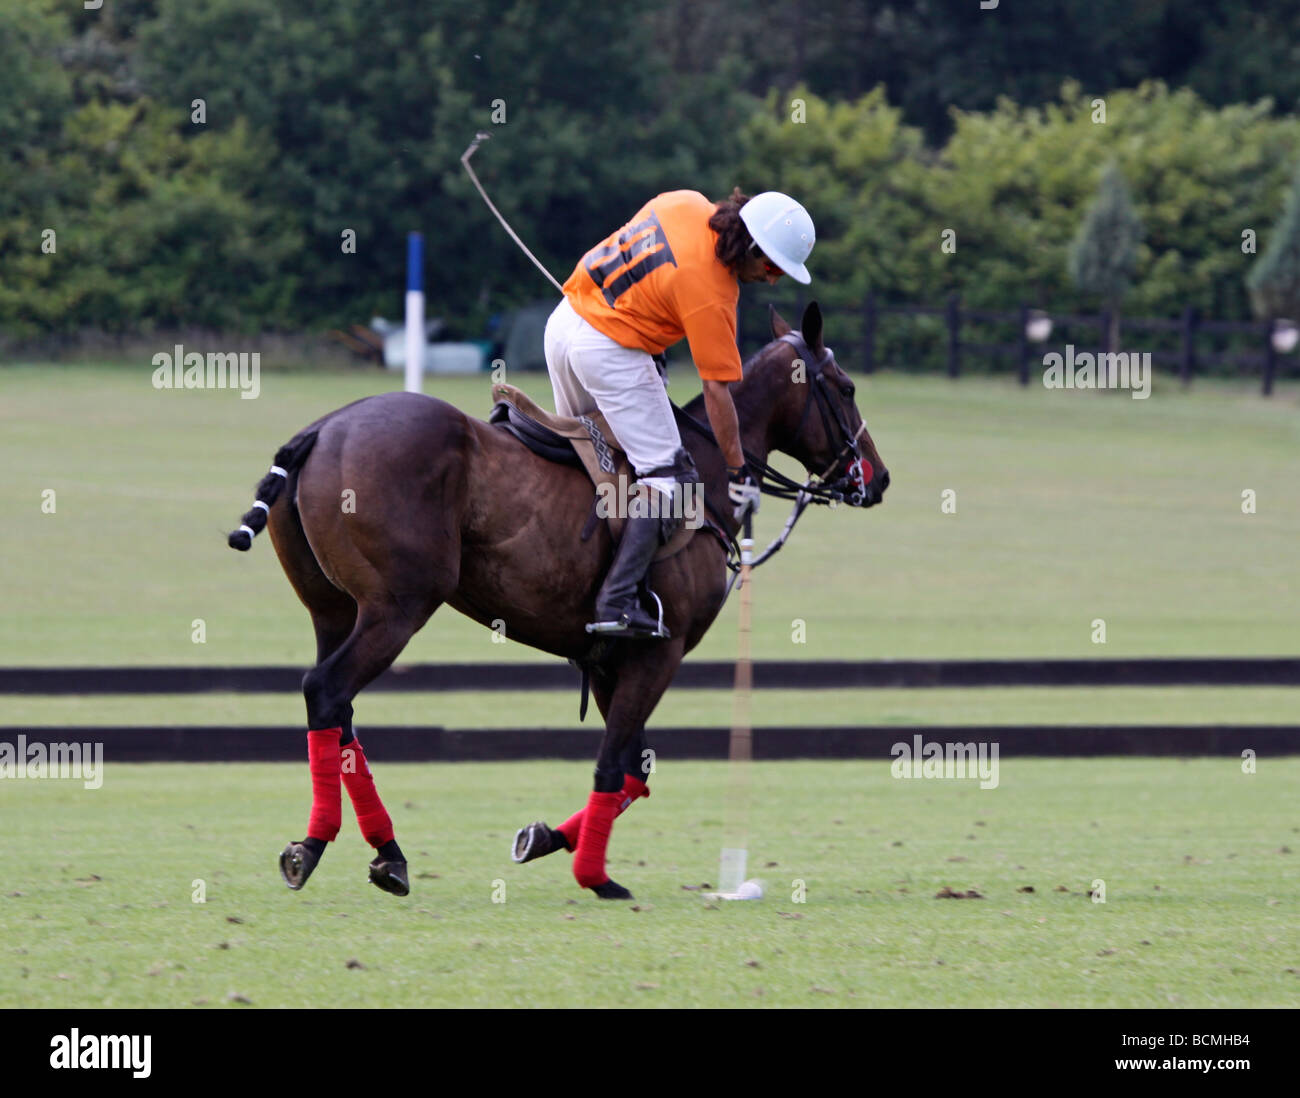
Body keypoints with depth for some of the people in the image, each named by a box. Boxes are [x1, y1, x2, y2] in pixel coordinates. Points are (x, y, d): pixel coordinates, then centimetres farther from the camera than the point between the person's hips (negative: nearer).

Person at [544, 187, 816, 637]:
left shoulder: (688, 205, -1)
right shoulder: (711, 294, -21)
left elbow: (626, 243, 17)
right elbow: (717, 390, -17)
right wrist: (739, 472, -9)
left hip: (565, 318, 9)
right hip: (610, 352, -9)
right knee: (668, 477, -5)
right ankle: (616, 602, -14)